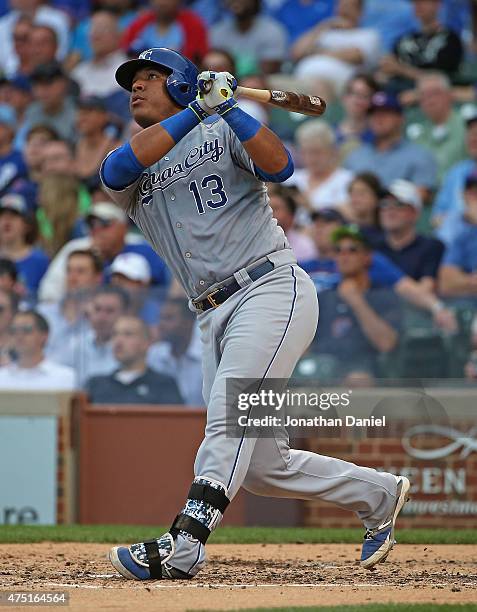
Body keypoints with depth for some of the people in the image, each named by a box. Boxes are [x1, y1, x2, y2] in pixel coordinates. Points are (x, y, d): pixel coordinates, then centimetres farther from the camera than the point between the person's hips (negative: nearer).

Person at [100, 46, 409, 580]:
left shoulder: (223, 133, 6)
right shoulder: (132, 174, 16)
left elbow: (280, 167, -13)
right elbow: (118, 168, -10)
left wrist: (227, 108, -21)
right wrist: (196, 111, -14)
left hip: (273, 290, -6)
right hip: (216, 316, 6)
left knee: (229, 416, -24)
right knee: (262, 466, 5)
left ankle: (182, 546, -34)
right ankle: (379, 496, 24)